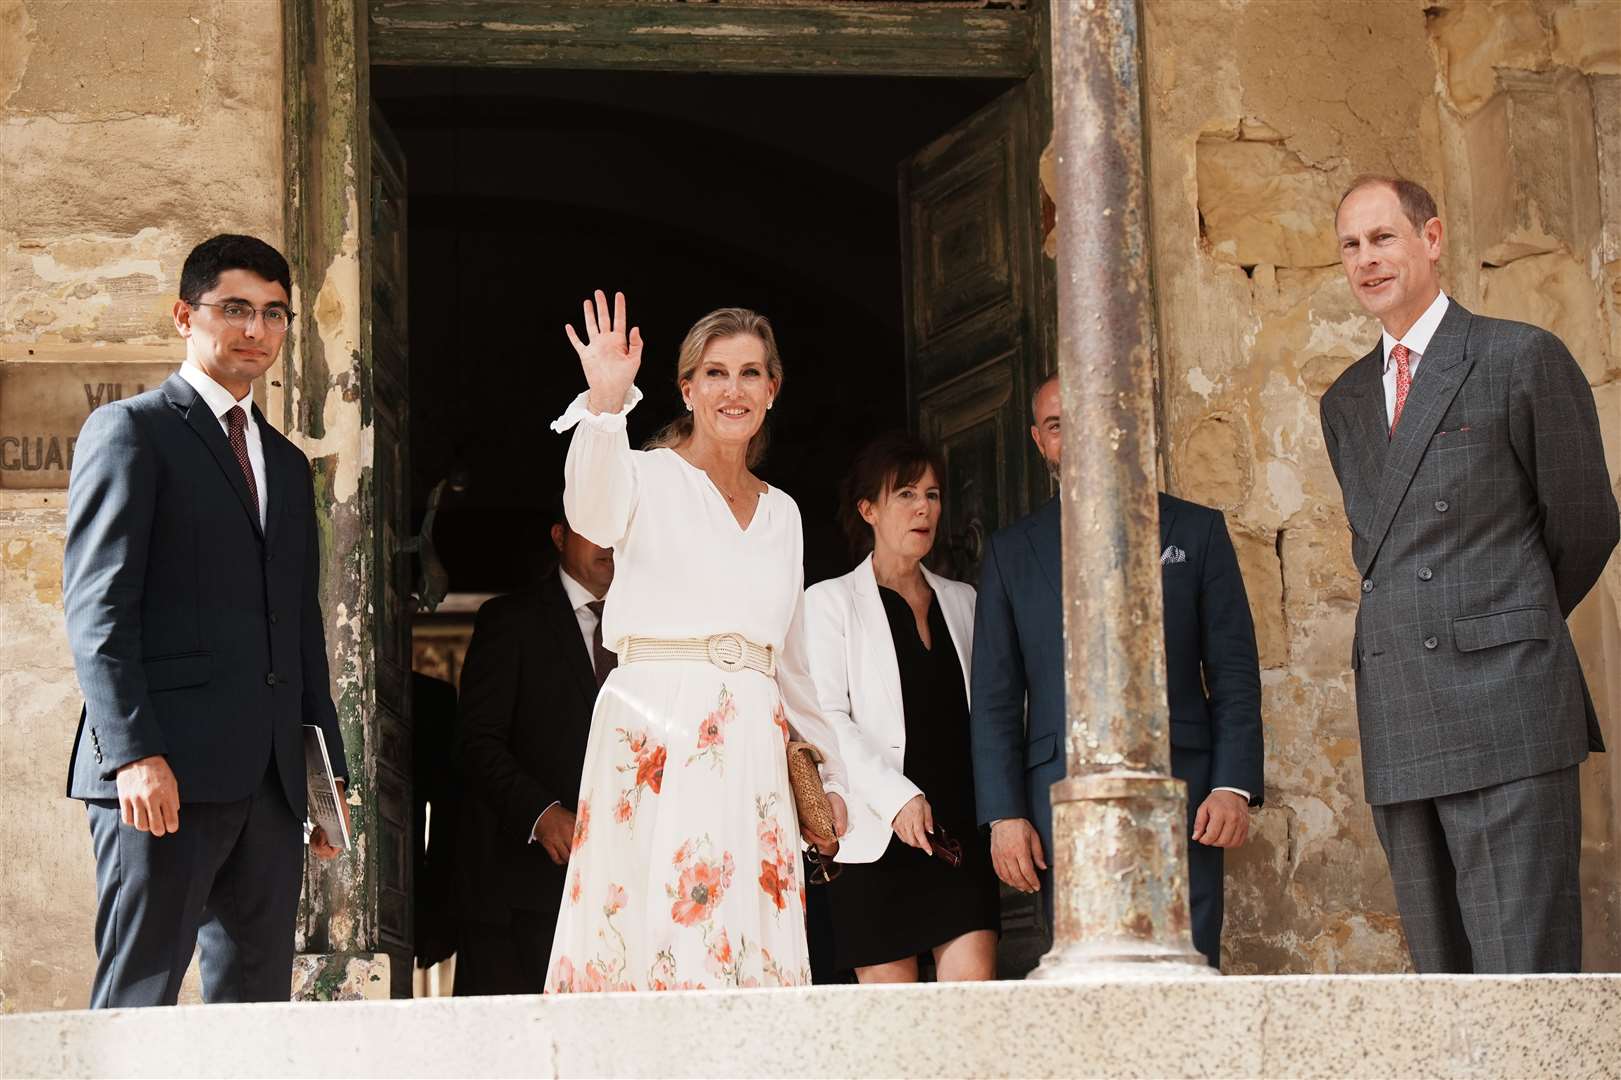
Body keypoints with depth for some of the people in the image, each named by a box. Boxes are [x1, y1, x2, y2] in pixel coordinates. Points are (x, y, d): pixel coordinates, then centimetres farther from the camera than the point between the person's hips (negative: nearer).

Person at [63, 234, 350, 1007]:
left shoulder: (288, 463, 23)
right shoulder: (130, 431, 1)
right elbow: (96, 607, -8)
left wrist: (329, 768, 16)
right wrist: (134, 752, -18)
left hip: (269, 781, 7)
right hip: (165, 771, -7)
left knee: (256, 1001, 6)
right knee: (138, 999, -8)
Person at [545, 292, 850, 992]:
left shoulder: (782, 513, 20)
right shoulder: (649, 477, 4)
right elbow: (593, 513, -22)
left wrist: (831, 775, 24)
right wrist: (605, 407, -38)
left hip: (752, 748, 5)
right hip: (656, 741, -5)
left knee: (754, 948, -4)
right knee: (658, 929, -14)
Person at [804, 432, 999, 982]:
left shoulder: (961, 601, 18)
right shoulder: (832, 601, 4)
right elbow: (825, 718, -5)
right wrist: (897, 798, -16)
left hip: (960, 827, 3)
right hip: (877, 833, -3)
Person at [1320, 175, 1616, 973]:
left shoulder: (1522, 359, 1)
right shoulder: (1345, 402, 19)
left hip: (1502, 708, -6)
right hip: (1397, 728, 6)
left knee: (1524, 971, -10)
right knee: (1441, 974, 5)